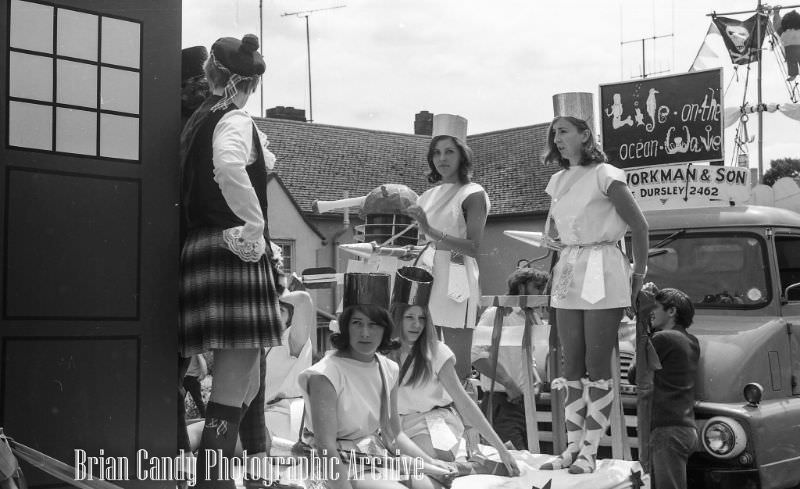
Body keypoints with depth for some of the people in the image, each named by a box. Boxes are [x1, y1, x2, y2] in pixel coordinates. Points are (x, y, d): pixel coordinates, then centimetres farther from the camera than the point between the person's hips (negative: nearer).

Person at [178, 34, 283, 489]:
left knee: (247, 384, 18)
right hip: (234, 254, -8)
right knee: (232, 394, -7)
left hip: (202, 246, 8)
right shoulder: (236, 120, -9)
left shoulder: (198, 120, 15)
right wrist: (255, 228, -22)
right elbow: (229, 167, -31)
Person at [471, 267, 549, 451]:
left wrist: (536, 380, 11)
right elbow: (477, 354, -20)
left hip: (525, 402, 9)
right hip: (501, 403, -9)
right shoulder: (496, 314, -7)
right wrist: (509, 384, -20)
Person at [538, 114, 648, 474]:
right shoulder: (559, 182, 14)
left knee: (597, 366, -4)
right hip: (567, 275, 7)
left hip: (602, 276, -7)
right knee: (572, 367, 7)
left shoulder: (604, 175, -6)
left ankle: (590, 452, 1)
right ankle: (572, 448, 12)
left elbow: (639, 225, -5)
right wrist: (551, 238, 8)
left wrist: (639, 274, -3)